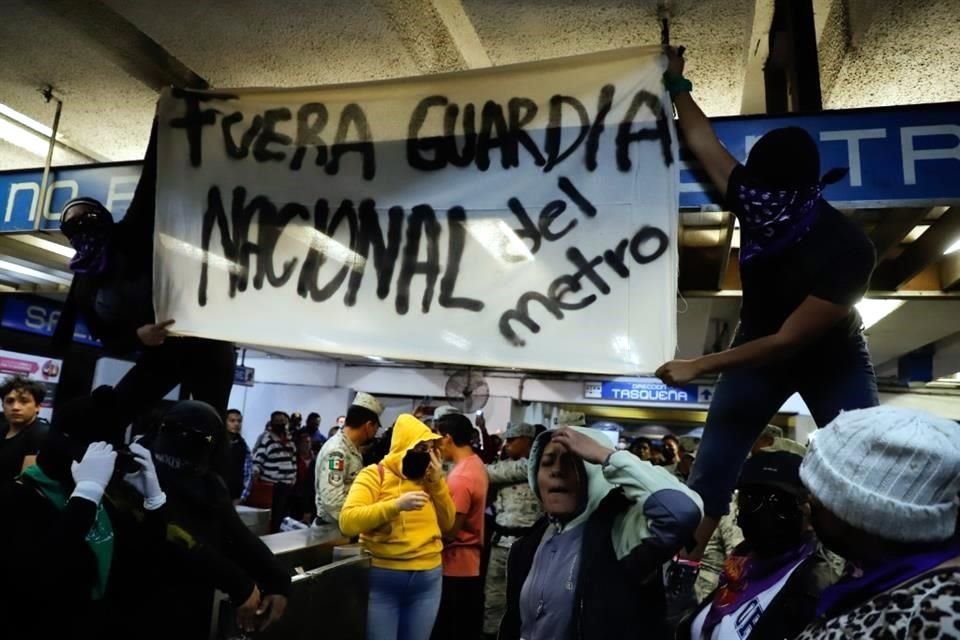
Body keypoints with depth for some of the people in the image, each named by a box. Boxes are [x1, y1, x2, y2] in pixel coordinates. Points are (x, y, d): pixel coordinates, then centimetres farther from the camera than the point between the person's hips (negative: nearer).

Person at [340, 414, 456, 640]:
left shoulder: (430, 478, 8)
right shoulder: (375, 474, -8)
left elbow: (447, 524, 7)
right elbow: (347, 522, -19)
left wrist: (437, 482, -6)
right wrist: (396, 505, -30)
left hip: (428, 579, 5)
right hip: (383, 578, -4)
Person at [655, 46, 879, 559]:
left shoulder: (846, 250, -33)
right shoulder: (757, 200, -21)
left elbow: (788, 342, -29)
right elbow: (705, 143, -3)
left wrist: (699, 366, -26)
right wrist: (677, 85, 8)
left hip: (832, 361, -3)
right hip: (760, 349, 3)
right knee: (711, 470, -2)